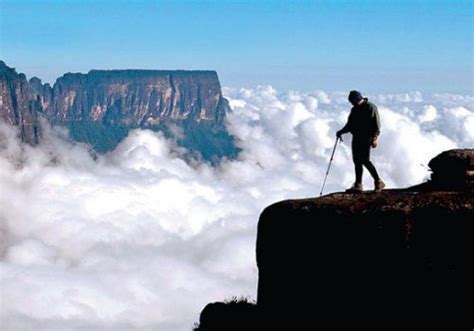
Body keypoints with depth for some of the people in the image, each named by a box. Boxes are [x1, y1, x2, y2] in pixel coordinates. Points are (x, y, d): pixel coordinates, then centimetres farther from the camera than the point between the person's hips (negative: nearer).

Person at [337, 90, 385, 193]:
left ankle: (378, 182, -5)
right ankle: (358, 185, 8)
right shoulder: (354, 110, 16)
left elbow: (376, 125, -11)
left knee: (365, 160, -14)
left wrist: (374, 138, -20)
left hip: (366, 138, -7)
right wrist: (341, 132, 7)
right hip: (356, 138, 7)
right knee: (357, 160, 4)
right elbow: (349, 125, 22)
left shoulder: (371, 108, -6)